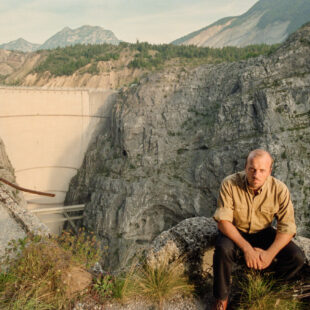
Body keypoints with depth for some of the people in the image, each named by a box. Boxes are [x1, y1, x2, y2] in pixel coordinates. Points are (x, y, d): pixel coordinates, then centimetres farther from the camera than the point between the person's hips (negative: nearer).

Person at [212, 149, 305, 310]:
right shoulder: (230, 184, -24)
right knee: (223, 249, -35)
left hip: (262, 232, 2)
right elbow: (223, 221, -25)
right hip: (234, 231, -2)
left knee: (297, 257, -17)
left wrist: (269, 254, -31)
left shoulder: (279, 189, -19)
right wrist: (247, 248, -35)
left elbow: (287, 228, -16)